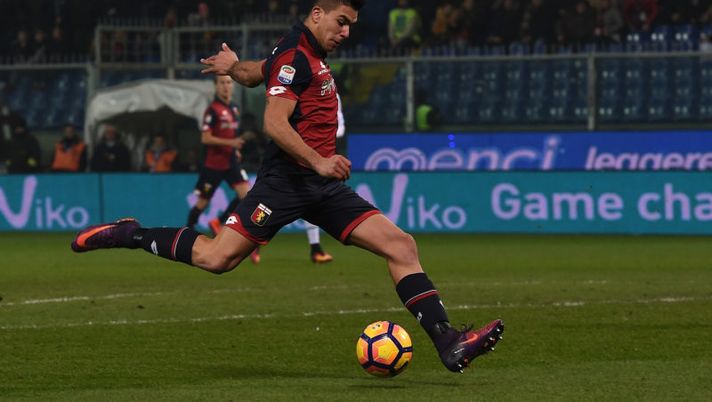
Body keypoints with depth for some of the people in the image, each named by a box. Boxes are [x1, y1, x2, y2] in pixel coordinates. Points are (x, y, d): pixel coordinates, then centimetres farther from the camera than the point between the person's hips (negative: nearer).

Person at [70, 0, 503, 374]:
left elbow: (259, 72, 37)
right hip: (288, 180, -8)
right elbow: (275, 123, -20)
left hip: (322, 185, 8)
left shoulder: (311, 54, 20)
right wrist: (318, 162, -27)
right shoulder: (294, 56, -9)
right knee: (216, 258, -14)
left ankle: (448, 343, -11)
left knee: (401, 245, -5)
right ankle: (131, 236, 8)